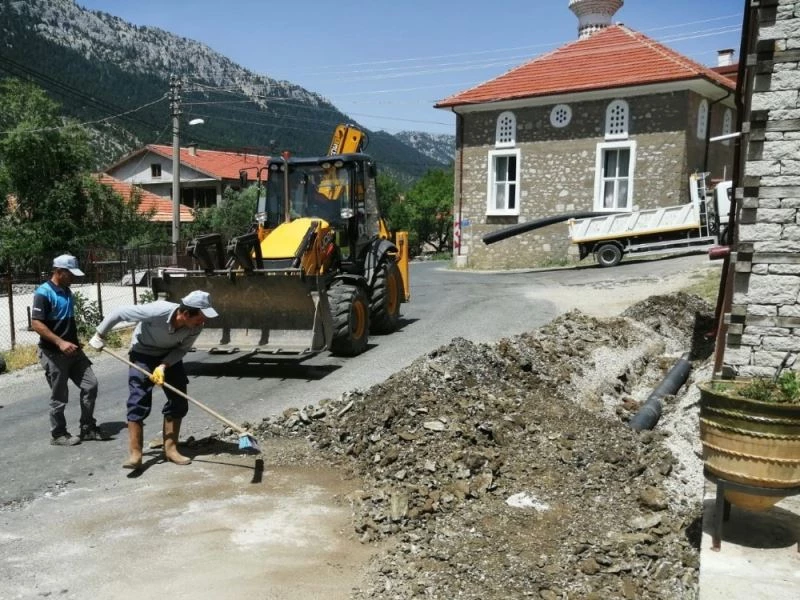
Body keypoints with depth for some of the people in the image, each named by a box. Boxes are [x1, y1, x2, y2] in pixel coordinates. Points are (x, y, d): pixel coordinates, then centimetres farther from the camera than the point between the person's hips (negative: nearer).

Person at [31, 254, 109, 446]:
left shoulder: (66, 291, 10)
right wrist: (60, 342, -27)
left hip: (73, 350, 8)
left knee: (90, 385, 6)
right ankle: (58, 434, 19)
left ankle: (88, 428, 16)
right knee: (59, 397, 3)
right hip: (53, 354, -8)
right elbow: (36, 323, -22)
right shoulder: (43, 293, -16)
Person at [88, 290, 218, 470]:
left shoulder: (196, 327, -27)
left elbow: (182, 349, -11)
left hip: (170, 356, 4)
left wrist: (164, 366, -28)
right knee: (138, 402, -11)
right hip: (143, 354, -4)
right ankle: (135, 454, -5)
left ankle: (170, 449, 10)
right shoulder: (157, 311, -39)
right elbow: (119, 312, -26)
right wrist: (99, 335, -13)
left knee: (178, 401, 0)